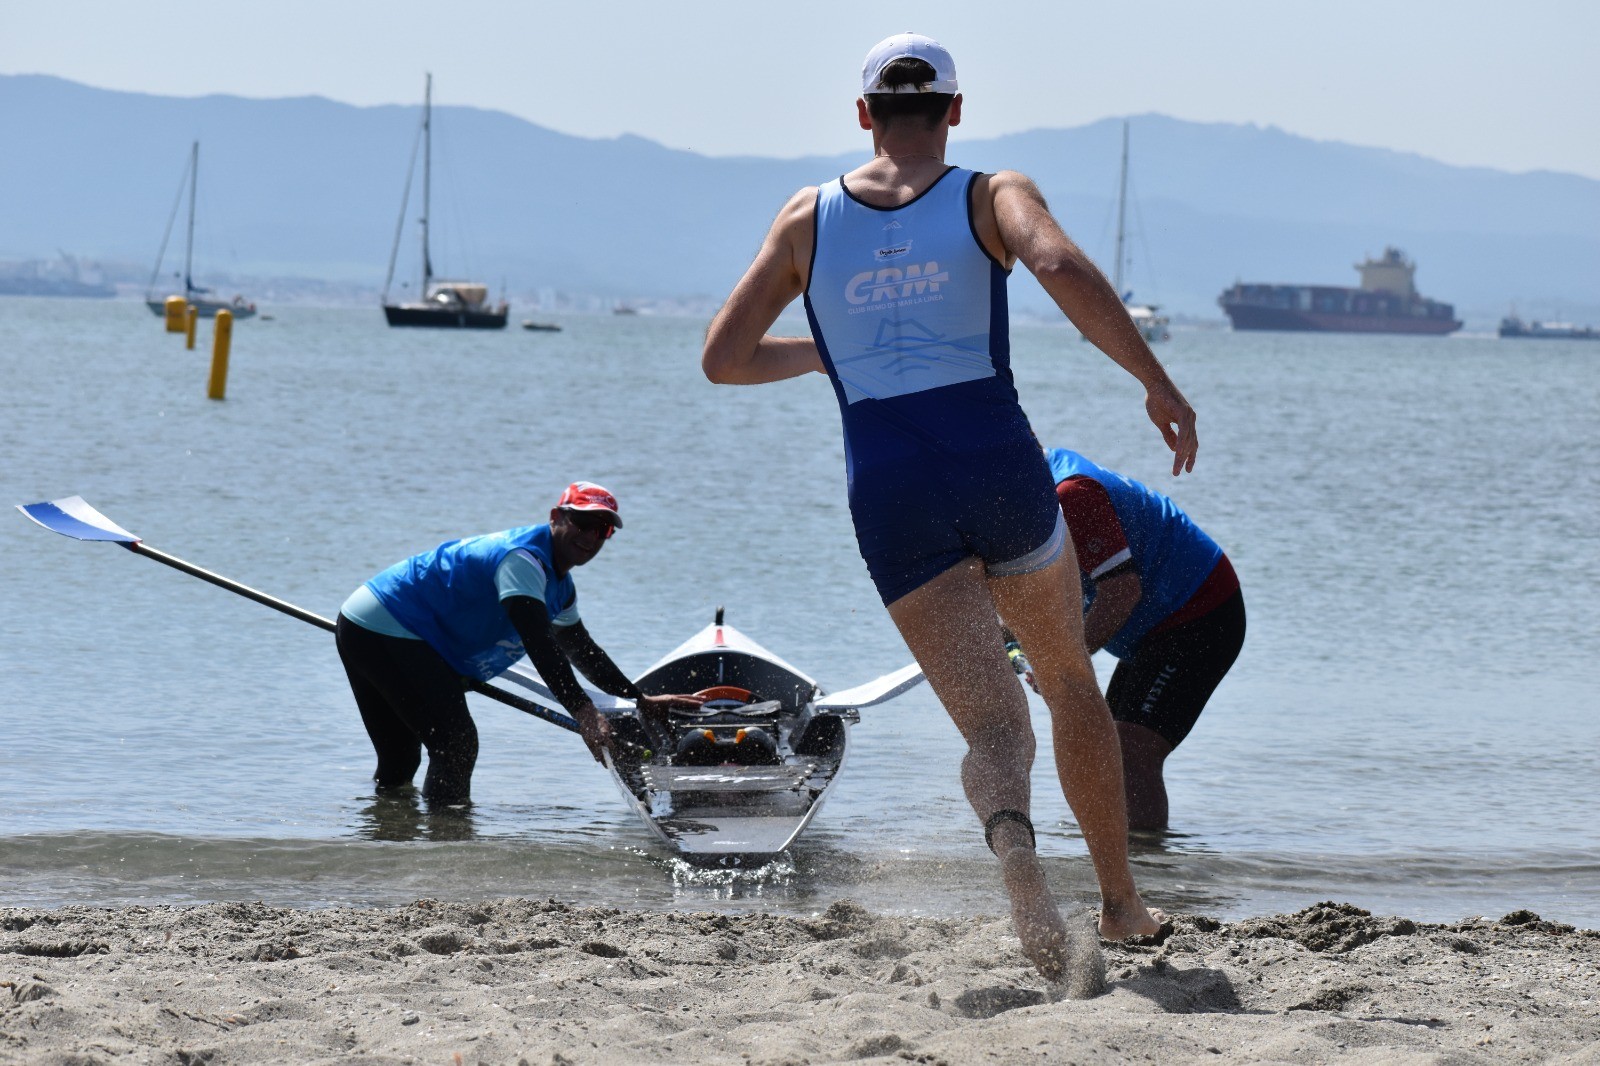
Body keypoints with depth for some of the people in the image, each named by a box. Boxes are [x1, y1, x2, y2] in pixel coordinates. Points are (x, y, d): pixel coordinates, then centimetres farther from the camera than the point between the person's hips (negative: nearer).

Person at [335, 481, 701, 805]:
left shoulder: (560, 588, 14)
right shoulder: (522, 558, -20)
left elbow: (582, 650, 26)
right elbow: (539, 644, -31)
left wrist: (642, 701, 19)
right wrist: (584, 713, -38)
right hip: (388, 631, -11)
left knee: (400, 759, 21)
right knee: (457, 746, -17)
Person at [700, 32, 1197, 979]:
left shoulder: (809, 218, 12)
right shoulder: (992, 197, 5)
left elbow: (724, 358, 11)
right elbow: (1063, 268, -17)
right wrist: (1157, 383, -11)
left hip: (889, 494, 1)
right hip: (997, 464, -1)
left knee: (995, 725, -2)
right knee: (1069, 678, 23)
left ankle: (1009, 831, -37)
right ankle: (1122, 904, 26)